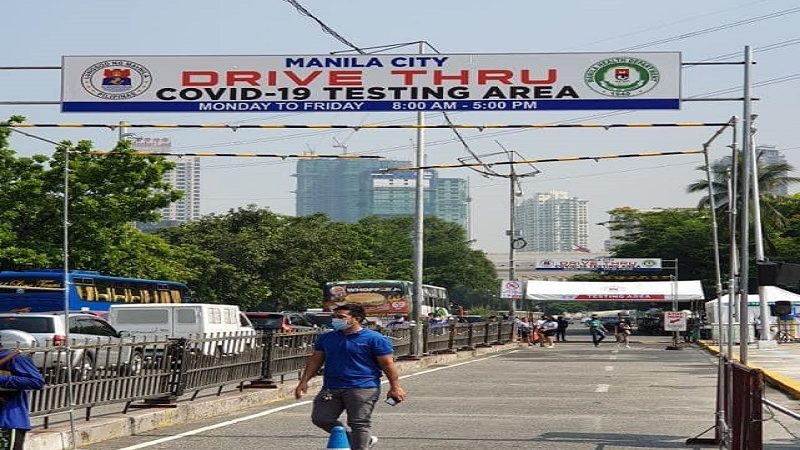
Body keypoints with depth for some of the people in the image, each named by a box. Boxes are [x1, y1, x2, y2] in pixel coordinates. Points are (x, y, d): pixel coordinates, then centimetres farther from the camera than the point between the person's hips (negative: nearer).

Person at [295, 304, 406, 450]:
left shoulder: (374, 339, -4)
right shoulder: (326, 338, 11)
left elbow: (387, 364, -4)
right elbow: (315, 360, 17)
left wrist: (395, 387, -8)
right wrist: (304, 381, 9)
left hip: (363, 389, -6)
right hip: (331, 389, 6)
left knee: (359, 424, -7)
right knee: (321, 419, 2)